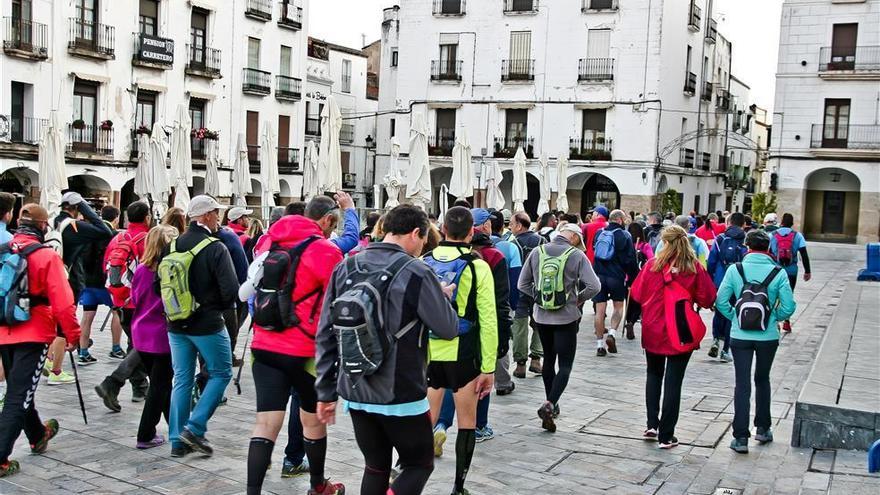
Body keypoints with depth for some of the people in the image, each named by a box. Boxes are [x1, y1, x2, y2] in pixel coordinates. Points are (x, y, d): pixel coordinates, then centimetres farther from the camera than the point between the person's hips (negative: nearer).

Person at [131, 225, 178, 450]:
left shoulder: (141, 270, 0)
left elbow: (134, 299, 11)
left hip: (142, 335, 6)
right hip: (164, 334, -6)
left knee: (160, 382, 17)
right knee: (160, 385, 5)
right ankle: (146, 435, 9)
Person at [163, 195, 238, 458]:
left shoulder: (171, 246, 3)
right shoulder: (215, 248, -14)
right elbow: (231, 290, -19)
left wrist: (174, 308, 14)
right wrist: (218, 307, 1)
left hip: (176, 325, 6)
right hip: (208, 325, -6)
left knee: (182, 380, 13)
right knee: (220, 373, 11)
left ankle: (178, 441, 17)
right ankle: (195, 427, 2)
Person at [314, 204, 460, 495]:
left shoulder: (345, 269, 4)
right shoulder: (417, 274, -13)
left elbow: (326, 334, 5)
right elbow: (449, 329, -8)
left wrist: (326, 392, 10)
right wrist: (444, 297, 13)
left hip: (355, 393, 5)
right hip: (401, 396, -5)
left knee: (375, 468, 19)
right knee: (419, 465, 13)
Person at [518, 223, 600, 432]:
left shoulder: (537, 252, 1)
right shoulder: (577, 255, -10)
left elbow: (522, 284, 4)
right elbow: (593, 286, -15)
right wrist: (579, 298, 1)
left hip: (541, 317, 4)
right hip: (566, 318, -4)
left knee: (549, 360, 20)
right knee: (565, 365, 2)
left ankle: (551, 404, 30)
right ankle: (549, 405, -15)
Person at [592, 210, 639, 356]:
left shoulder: (599, 233, 8)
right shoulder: (625, 235, -5)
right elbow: (631, 260, -5)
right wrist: (634, 278, 3)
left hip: (599, 276, 3)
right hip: (617, 277, -3)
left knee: (600, 310, 5)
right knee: (618, 306, 15)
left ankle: (600, 343, 7)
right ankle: (611, 333, -4)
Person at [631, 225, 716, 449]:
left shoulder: (652, 265, -8)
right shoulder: (695, 268, -9)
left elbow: (637, 294, -2)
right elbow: (707, 299, -5)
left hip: (653, 332, 1)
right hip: (681, 333, -1)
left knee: (654, 375, 22)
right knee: (673, 382, 6)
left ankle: (652, 424, 14)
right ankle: (666, 436, 9)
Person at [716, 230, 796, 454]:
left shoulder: (735, 270, -8)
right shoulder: (778, 273, -7)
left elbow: (721, 301, -9)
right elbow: (788, 307, -9)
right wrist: (773, 316, 10)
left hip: (740, 336, -1)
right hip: (768, 336, 1)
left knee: (742, 384, 4)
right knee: (762, 380, 21)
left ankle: (741, 437, 2)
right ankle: (763, 429, 30)